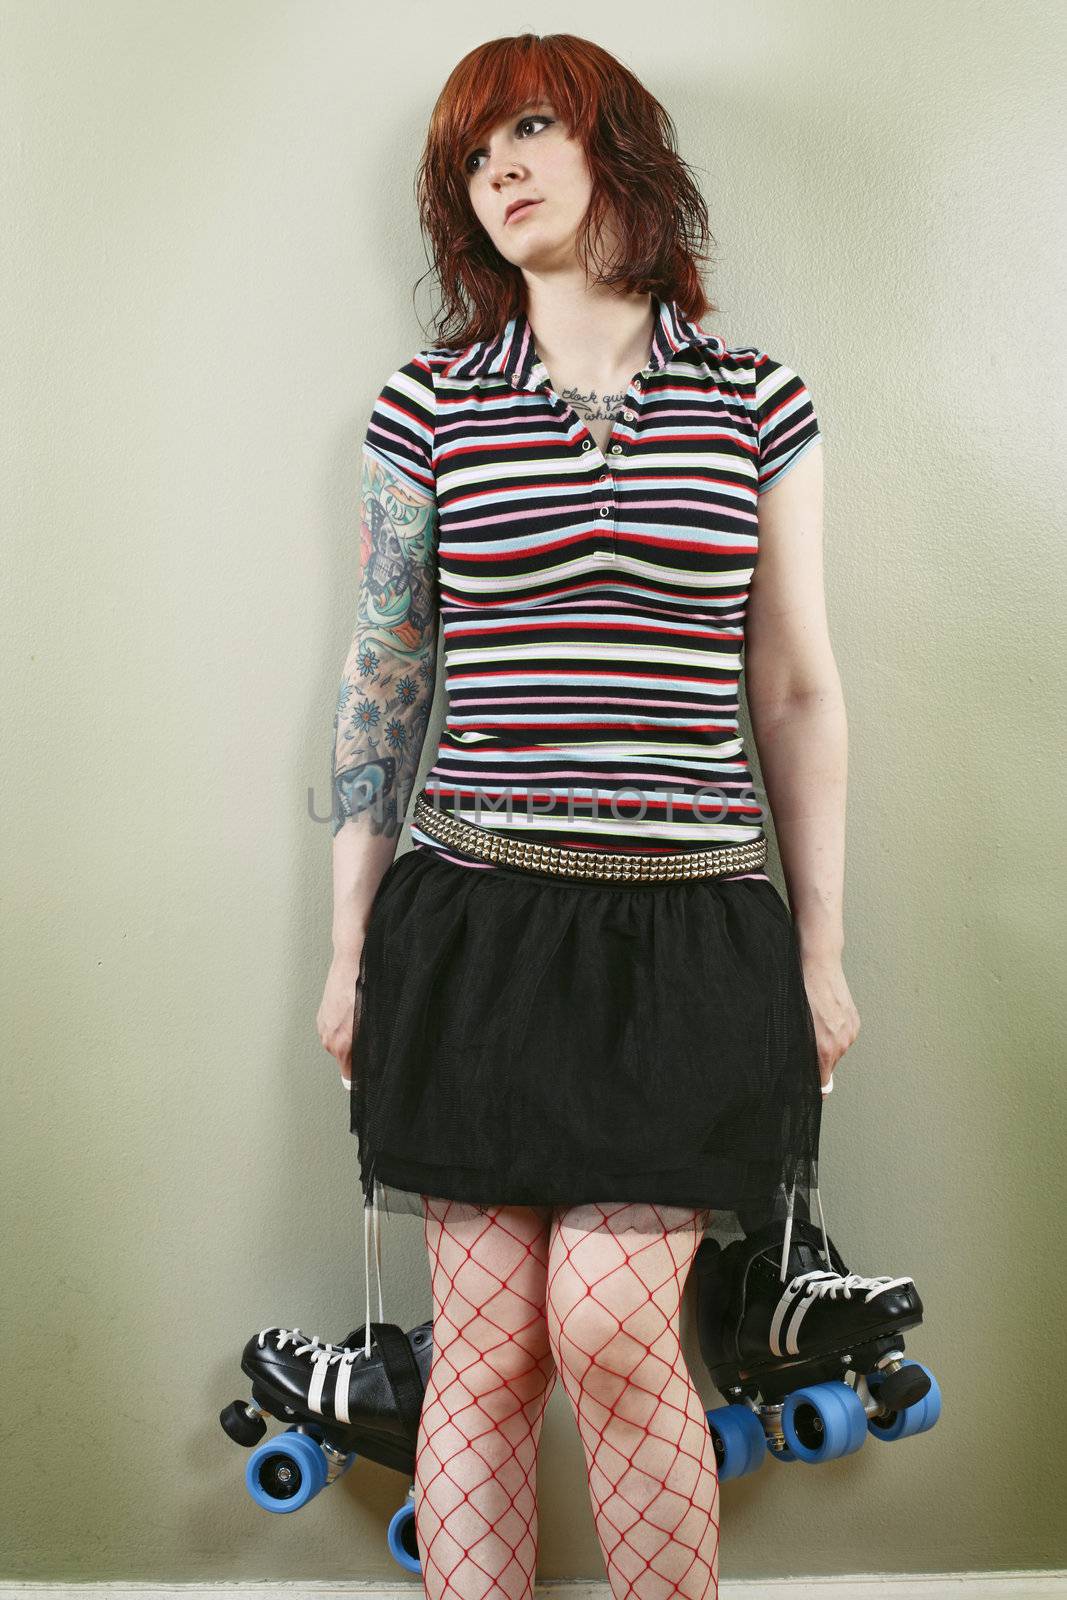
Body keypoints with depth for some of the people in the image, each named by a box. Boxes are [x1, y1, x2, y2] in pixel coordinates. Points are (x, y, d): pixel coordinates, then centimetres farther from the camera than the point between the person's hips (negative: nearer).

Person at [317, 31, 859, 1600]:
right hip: (475, 923, 1)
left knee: (611, 1323, -5)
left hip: (691, 927, 0)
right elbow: (380, 678, 10)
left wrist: (822, 953, 8)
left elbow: (798, 694, 9)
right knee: (488, 1342, 4)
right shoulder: (427, 405, 7)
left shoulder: (757, 400, 8)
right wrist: (351, 945, 8)